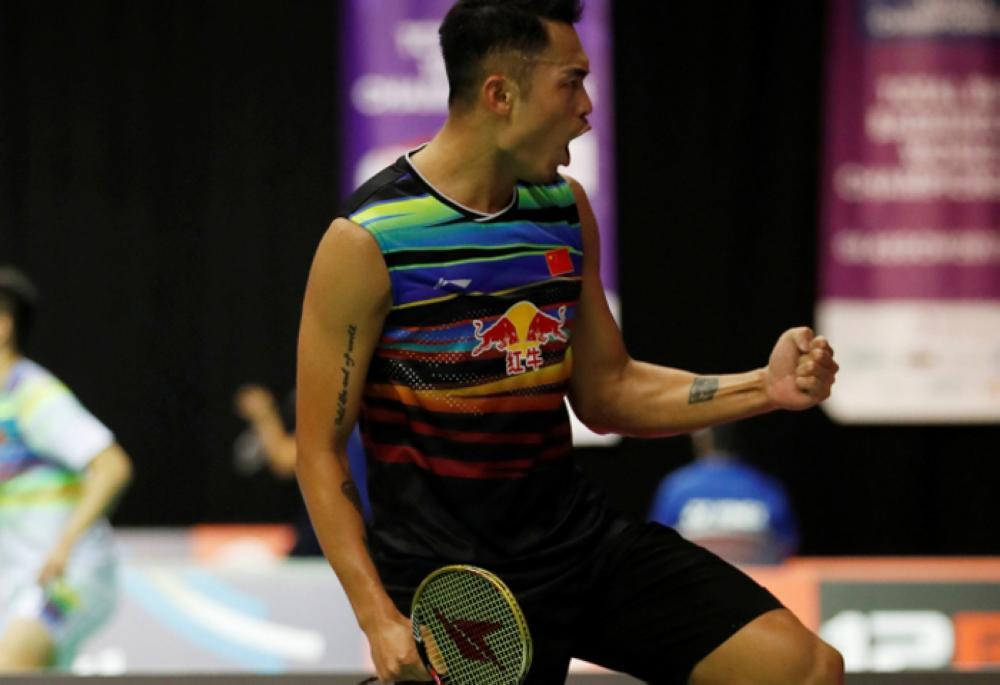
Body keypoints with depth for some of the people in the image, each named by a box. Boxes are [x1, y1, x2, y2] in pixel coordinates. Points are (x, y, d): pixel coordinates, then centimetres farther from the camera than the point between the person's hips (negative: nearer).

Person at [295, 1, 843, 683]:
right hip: (446, 580, -5)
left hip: (580, 541, 5)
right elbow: (322, 449, -9)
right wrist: (380, 620, -19)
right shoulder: (366, 242, -12)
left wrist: (764, 389, 2)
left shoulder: (566, 208, 8)